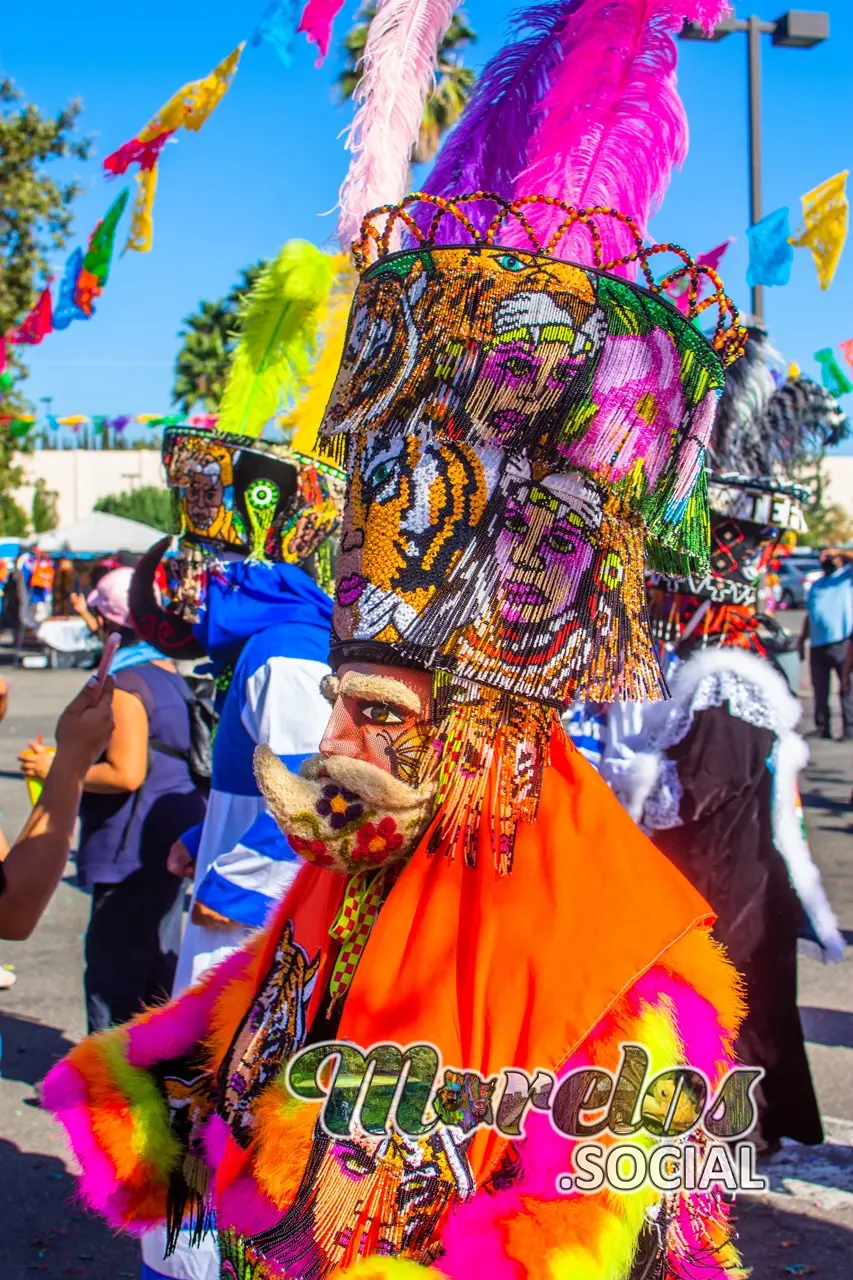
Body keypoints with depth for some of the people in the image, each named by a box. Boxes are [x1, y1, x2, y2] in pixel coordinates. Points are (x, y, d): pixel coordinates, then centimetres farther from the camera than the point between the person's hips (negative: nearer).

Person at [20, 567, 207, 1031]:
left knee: (113, 966, -3)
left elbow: (126, 774, -24)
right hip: (171, 838, 10)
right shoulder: (169, 672, 10)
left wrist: (56, 769, -12)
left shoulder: (123, 684, -18)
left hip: (135, 845, -10)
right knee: (158, 959, 18)